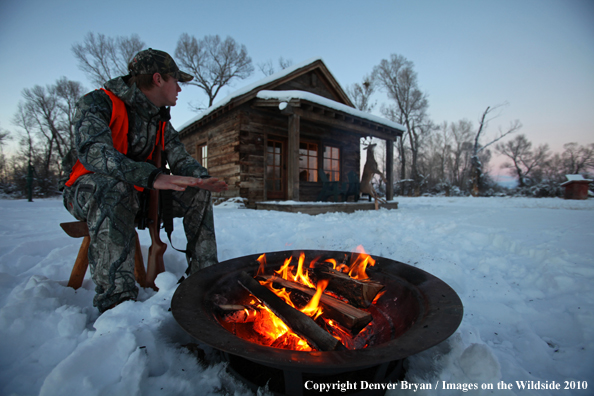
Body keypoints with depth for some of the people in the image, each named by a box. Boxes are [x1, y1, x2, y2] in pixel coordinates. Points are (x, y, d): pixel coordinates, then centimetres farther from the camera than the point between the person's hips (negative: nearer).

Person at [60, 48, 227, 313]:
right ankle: (115, 298, -40)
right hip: (86, 191, -6)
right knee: (114, 185, -40)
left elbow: (180, 158, -3)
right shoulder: (98, 103, -16)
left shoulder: (160, 122, 6)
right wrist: (152, 176, -47)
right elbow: (92, 151, -33)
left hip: (137, 194, 6)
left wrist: (201, 177, -27)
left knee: (196, 193, -9)